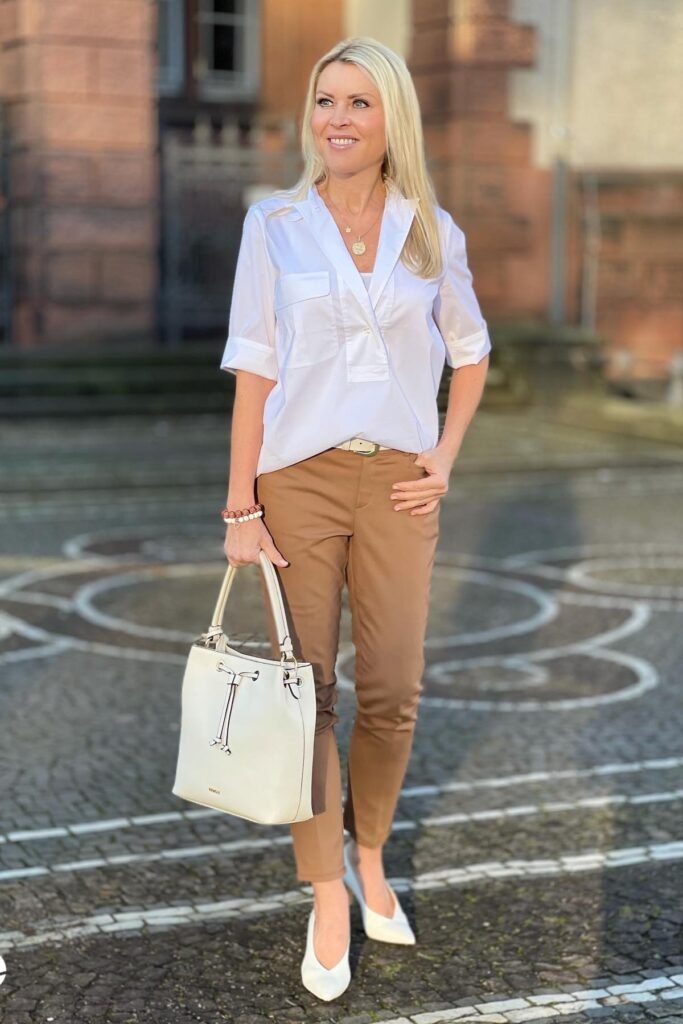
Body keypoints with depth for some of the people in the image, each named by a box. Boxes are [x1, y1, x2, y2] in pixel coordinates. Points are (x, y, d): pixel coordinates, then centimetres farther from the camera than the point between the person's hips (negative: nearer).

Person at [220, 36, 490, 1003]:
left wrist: (445, 460, 4)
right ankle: (329, 901, 14)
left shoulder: (432, 232, 4)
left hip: (397, 482, 2)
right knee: (309, 692, 2)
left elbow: (470, 351, 16)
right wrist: (241, 509, -7)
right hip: (299, 476, -1)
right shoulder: (275, 225, -1)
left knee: (393, 692, 4)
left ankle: (368, 854, 30)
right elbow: (253, 370, -3)